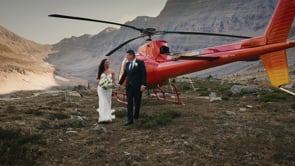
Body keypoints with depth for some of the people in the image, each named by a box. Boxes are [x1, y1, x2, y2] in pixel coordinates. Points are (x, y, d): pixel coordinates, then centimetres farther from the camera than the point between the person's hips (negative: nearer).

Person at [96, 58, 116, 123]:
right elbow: (97, 79, 5)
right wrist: (100, 82, -13)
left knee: (108, 102, 8)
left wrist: (111, 84, -14)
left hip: (108, 88, 2)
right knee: (102, 102, -8)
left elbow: (113, 80, 5)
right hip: (101, 88, -2)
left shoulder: (111, 71, 3)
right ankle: (103, 117, -8)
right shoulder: (100, 71, 0)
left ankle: (107, 117, 20)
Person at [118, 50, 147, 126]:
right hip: (129, 86, 4)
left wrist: (143, 84, -18)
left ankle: (136, 115, 30)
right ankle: (130, 119, -3)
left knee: (137, 102, 8)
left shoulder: (140, 62, -6)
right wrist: (120, 83, 20)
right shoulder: (127, 64, 10)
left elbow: (144, 74, -11)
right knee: (129, 102, -2)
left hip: (137, 86, -4)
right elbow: (124, 74, 19)